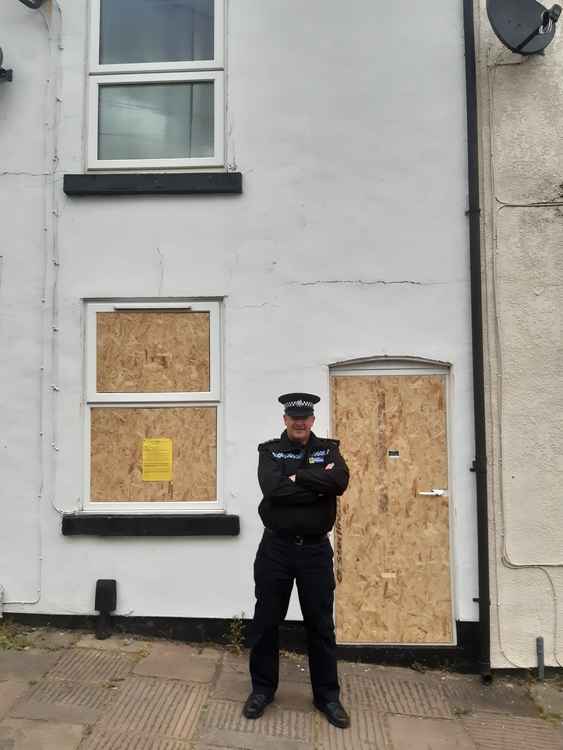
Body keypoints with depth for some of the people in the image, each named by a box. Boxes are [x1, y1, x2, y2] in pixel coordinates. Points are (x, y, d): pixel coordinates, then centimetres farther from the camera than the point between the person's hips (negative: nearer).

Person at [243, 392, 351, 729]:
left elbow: (340, 481, -17)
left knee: (321, 624, 10)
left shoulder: (328, 449, 4)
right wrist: (318, 485, -16)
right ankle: (262, 689, 29)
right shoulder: (269, 450, 0)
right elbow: (272, 488, -19)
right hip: (276, 548, 0)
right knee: (266, 622, 10)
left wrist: (296, 477, -17)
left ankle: (327, 695, 26)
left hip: (316, 549, 1)